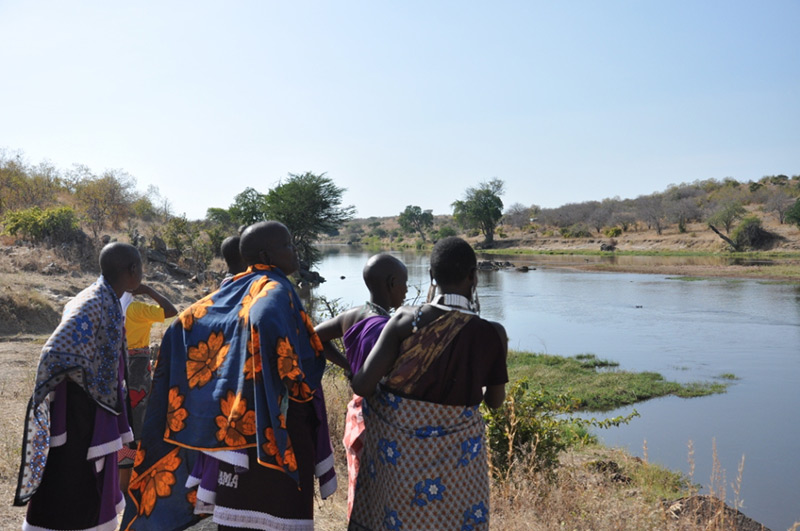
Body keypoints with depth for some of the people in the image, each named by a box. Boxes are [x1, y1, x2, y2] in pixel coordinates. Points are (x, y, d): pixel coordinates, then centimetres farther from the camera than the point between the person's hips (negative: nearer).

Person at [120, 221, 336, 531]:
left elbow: (183, 324, 14)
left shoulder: (234, 291, 12)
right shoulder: (275, 289, -11)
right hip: (270, 426, -8)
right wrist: (294, 380, -22)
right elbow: (265, 321, -34)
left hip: (233, 422, 8)